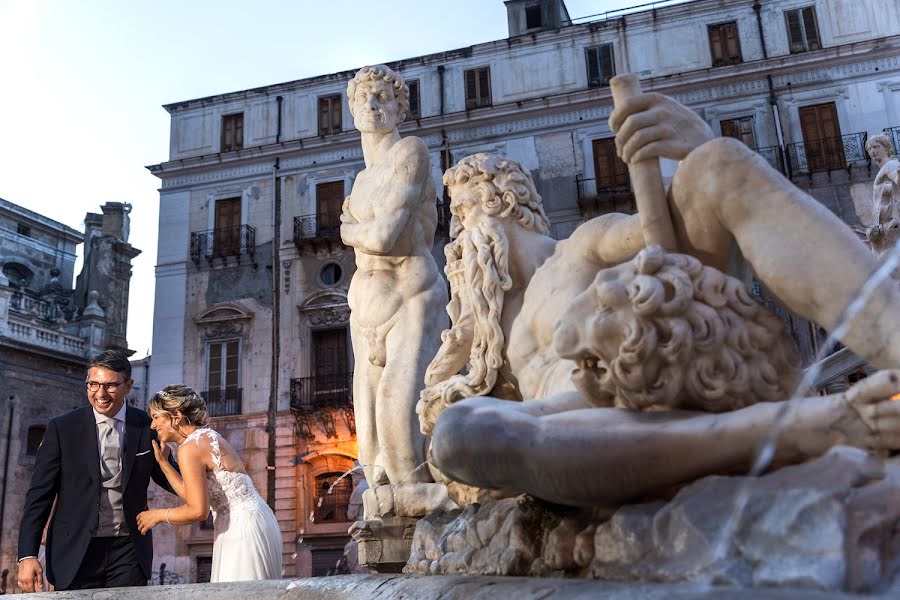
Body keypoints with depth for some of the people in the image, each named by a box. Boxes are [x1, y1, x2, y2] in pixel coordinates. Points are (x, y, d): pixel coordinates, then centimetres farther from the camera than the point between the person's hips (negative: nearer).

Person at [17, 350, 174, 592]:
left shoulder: (147, 427, 1)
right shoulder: (62, 427, -1)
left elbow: (166, 477, 10)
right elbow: (39, 495, -1)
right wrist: (27, 555, -7)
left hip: (128, 549, 1)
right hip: (76, 551, 0)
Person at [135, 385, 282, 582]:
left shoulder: (190, 448, -14)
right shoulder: (208, 436, 13)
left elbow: (198, 510, -18)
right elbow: (194, 495, 13)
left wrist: (158, 515, -3)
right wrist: (163, 462, 15)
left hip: (242, 530, -9)